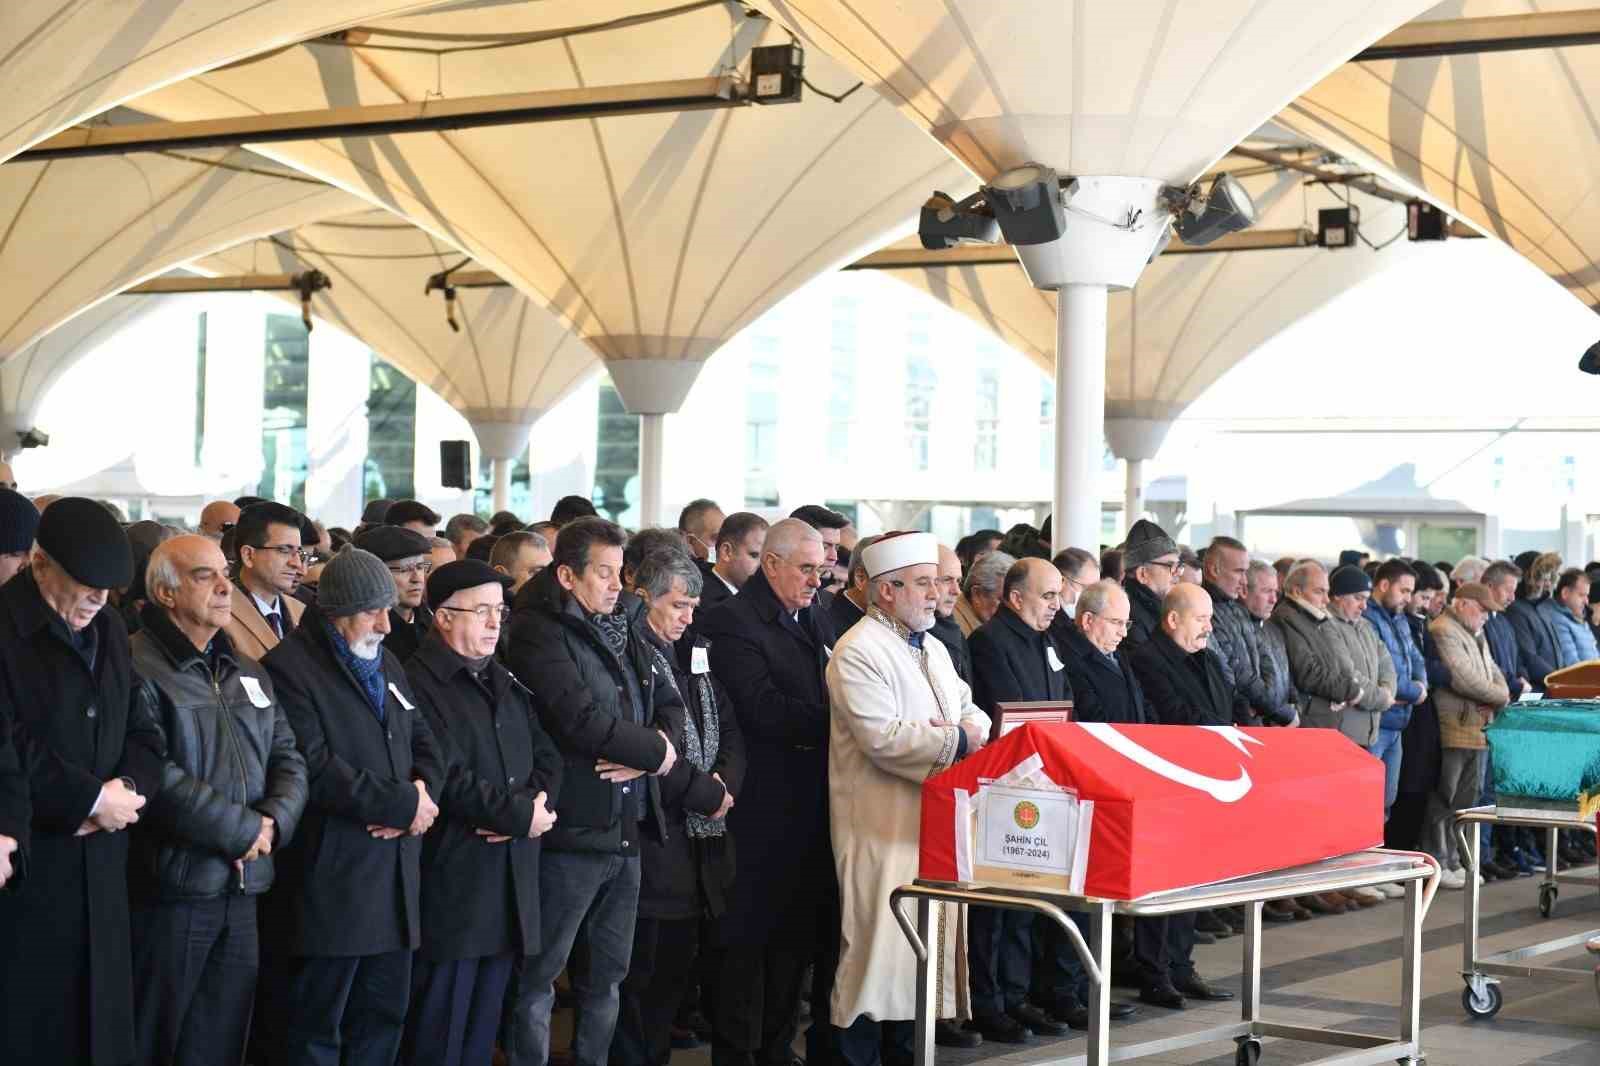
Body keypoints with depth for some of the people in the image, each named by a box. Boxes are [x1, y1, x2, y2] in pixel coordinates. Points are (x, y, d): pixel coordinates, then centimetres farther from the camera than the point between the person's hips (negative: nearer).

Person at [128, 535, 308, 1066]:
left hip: (241, 890, 7)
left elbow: (288, 758, 14)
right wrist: (240, 828, -15)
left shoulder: (248, 673, 16)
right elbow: (152, 771, -21)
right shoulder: (137, 667, -11)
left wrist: (274, 821, -7)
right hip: (171, 885, -7)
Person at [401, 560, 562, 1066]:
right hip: (449, 884, -8)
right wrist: (520, 816, -11)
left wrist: (533, 803, -9)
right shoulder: (417, 683, -10)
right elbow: (447, 777, -18)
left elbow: (546, 757, 13)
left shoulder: (504, 684, 18)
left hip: (510, 882, 8)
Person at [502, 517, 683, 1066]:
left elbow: (669, 702, 11)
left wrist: (645, 752, -10)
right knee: (538, 978, 1)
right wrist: (655, 751, -10)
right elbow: (581, 718, -23)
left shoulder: (626, 626, 11)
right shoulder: (539, 631, -12)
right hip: (571, 830, -8)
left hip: (626, 831, 8)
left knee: (607, 977, 16)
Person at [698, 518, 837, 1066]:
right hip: (764, 809, -7)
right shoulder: (731, 624, -10)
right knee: (750, 937, 0)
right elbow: (765, 710, -21)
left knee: (797, 933, 12)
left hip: (812, 807, 7)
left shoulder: (816, 619, 15)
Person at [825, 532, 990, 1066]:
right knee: (878, 942, -7)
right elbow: (883, 739, -22)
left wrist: (973, 726, -6)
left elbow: (970, 710, 18)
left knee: (927, 940, 11)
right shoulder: (858, 653, -13)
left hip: (934, 818, 9)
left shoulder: (932, 648, 16)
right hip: (882, 824, -9)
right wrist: (956, 740, -16)